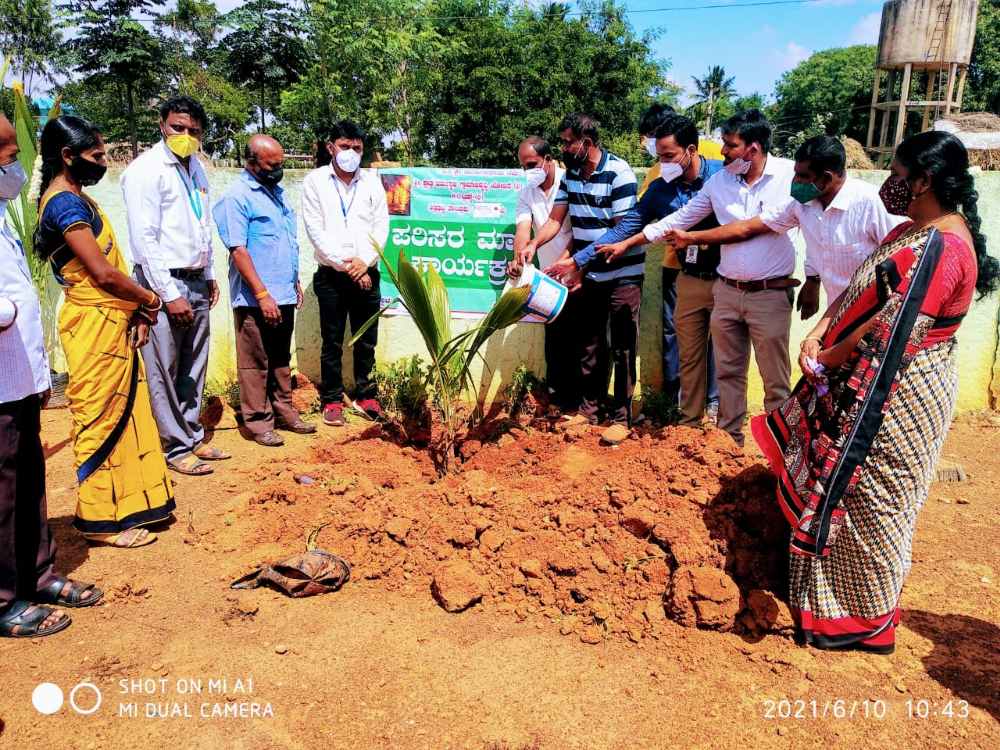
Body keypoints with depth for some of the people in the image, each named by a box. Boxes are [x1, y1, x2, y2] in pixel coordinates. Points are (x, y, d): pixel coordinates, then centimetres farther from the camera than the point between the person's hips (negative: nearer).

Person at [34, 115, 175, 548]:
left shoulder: (76, 198, 16)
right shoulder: (65, 202, -14)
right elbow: (103, 273, -20)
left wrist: (136, 311, 3)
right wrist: (148, 299, -3)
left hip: (113, 323, 10)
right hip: (94, 326, -10)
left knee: (122, 416, 15)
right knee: (100, 422, -2)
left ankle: (126, 504, 26)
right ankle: (100, 520, 10)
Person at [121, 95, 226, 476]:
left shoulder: (196, 166, 12)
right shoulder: (146, 169, -9)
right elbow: (144, 238, -14)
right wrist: (170, 294, -16)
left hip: (197, 283, 7)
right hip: (164, 285, -7)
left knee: (194, 368, 14)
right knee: (165, 372, 2)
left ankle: (193, 435, 27)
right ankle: (176, 447, 13)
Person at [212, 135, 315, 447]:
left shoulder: (276, 191, 14)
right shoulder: (238, 196, -11)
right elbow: (238, 250, -17)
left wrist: (295, 282, 18)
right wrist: (263, 295, -20)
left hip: (284, 295, 8)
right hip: (255, 299, -8)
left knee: (281, 359, 15)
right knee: (255, 362, 2)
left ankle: (283, 411, 25)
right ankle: (258, 421, 10)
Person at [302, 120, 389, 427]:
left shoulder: (372, 181, 8)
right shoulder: (315, 181, 1)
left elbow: (381, 227, 3)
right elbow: (316, 231, -6)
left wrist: (365, 261, -11)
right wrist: (345, 265, -12)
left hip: (367, 274, 2)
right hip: (331, 275, -2)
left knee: (367, 340, 8)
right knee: (332, 342, 4)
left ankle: (365, 395, 21)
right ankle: (332, 400, 14)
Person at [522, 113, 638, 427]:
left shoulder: (619, 173, -16)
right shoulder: (571, 173, 4)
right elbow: (555, 219, 4)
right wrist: (534, 245, -16)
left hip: (622, 274, -6)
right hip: (589, 275, 7)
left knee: (622, 348, 2)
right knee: (590, 344, 14)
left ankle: (621, 417, 13)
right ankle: (589, 409, 26)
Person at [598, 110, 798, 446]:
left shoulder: (792, 174, -8)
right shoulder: (718, 181, 5)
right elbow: (680, 218, 12)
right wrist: (628, 242, 13)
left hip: (771, 294, -5)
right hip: (726, 292, 5)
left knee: (775, 379, 4)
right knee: (727, 372, 14)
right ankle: (728, 437, 28)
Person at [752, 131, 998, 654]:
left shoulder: (942, 249, -22)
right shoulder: (910, 230, 10)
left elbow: (891, 329, -25)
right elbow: (857, 291, 9)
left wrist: (828, 358, -13)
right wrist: (819, 333, -6)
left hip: (896, 396, -10)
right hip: (867, 386, 10)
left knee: (867, 502, 4)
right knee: (843, 492, 20)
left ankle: (868, 620, 24)